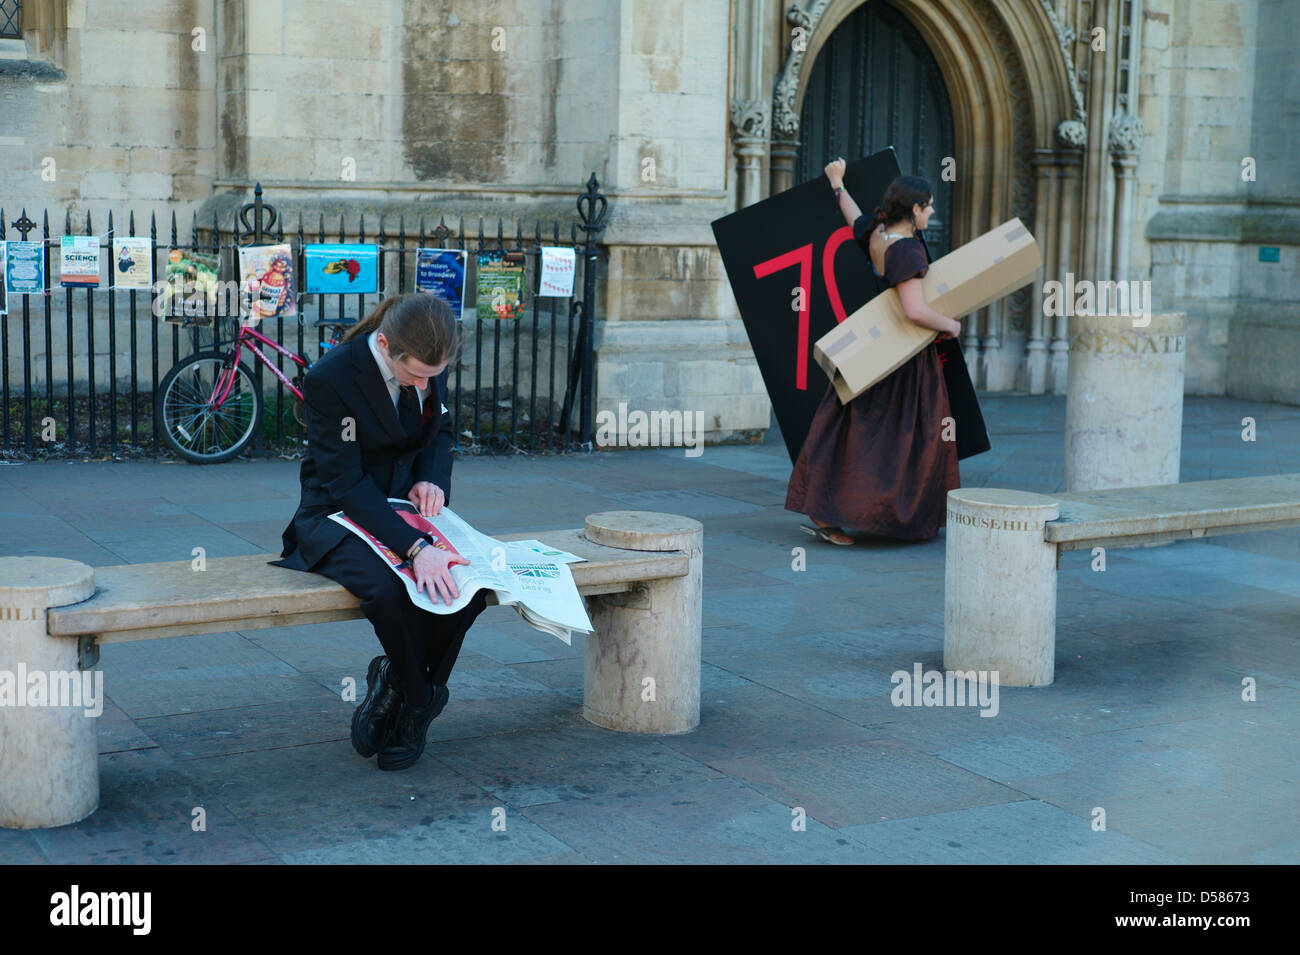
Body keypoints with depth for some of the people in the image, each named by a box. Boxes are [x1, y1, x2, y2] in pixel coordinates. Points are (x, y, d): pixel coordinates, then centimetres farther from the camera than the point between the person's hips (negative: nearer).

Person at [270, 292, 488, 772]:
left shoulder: (429, 365, -5)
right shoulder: (328, 378, -23)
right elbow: (346, 482, -25)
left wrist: (433, 480, -9)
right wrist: (415, 549, -36)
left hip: (406, 510, 5)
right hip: (340, 517, -5)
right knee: (390, 589, -35)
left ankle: (396, 684, 1)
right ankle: (419, 698, -6)